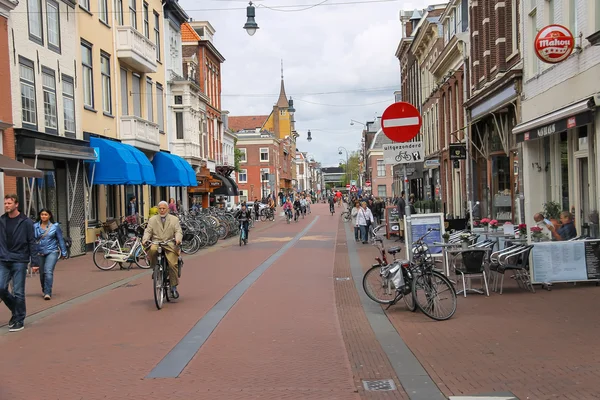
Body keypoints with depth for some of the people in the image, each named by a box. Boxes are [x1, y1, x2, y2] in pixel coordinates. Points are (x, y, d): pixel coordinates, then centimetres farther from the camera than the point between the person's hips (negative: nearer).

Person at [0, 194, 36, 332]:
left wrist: (34, 261, -8)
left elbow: (31, 242, -4)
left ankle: (19, 320, 11)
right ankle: (15, 310, 23)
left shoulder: (26, 222, -4)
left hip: (19, 261, -4)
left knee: (18, 292, -1)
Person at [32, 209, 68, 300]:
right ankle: (44, 290, 35)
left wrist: (63, 252, 7)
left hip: (52, 252, -2)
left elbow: (60, 240, 5)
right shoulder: (35, 226, 1)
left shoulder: (55, 226, 0)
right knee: (42, 273, 13)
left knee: (48, 271, -16)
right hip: (39, 253, 2)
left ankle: (48, 293, -14)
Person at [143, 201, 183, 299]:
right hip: (156, 243, 1)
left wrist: (178, 239, -17)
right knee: (152, 250, -37)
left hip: (170, 244, -1)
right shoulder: (152, 220, 17)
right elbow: (148, 231, 9)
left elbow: (178, 232, 5)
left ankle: (174, 287, -5)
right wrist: (145, 239, -12)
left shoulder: (174, 219, 14)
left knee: (173, 264, -17)